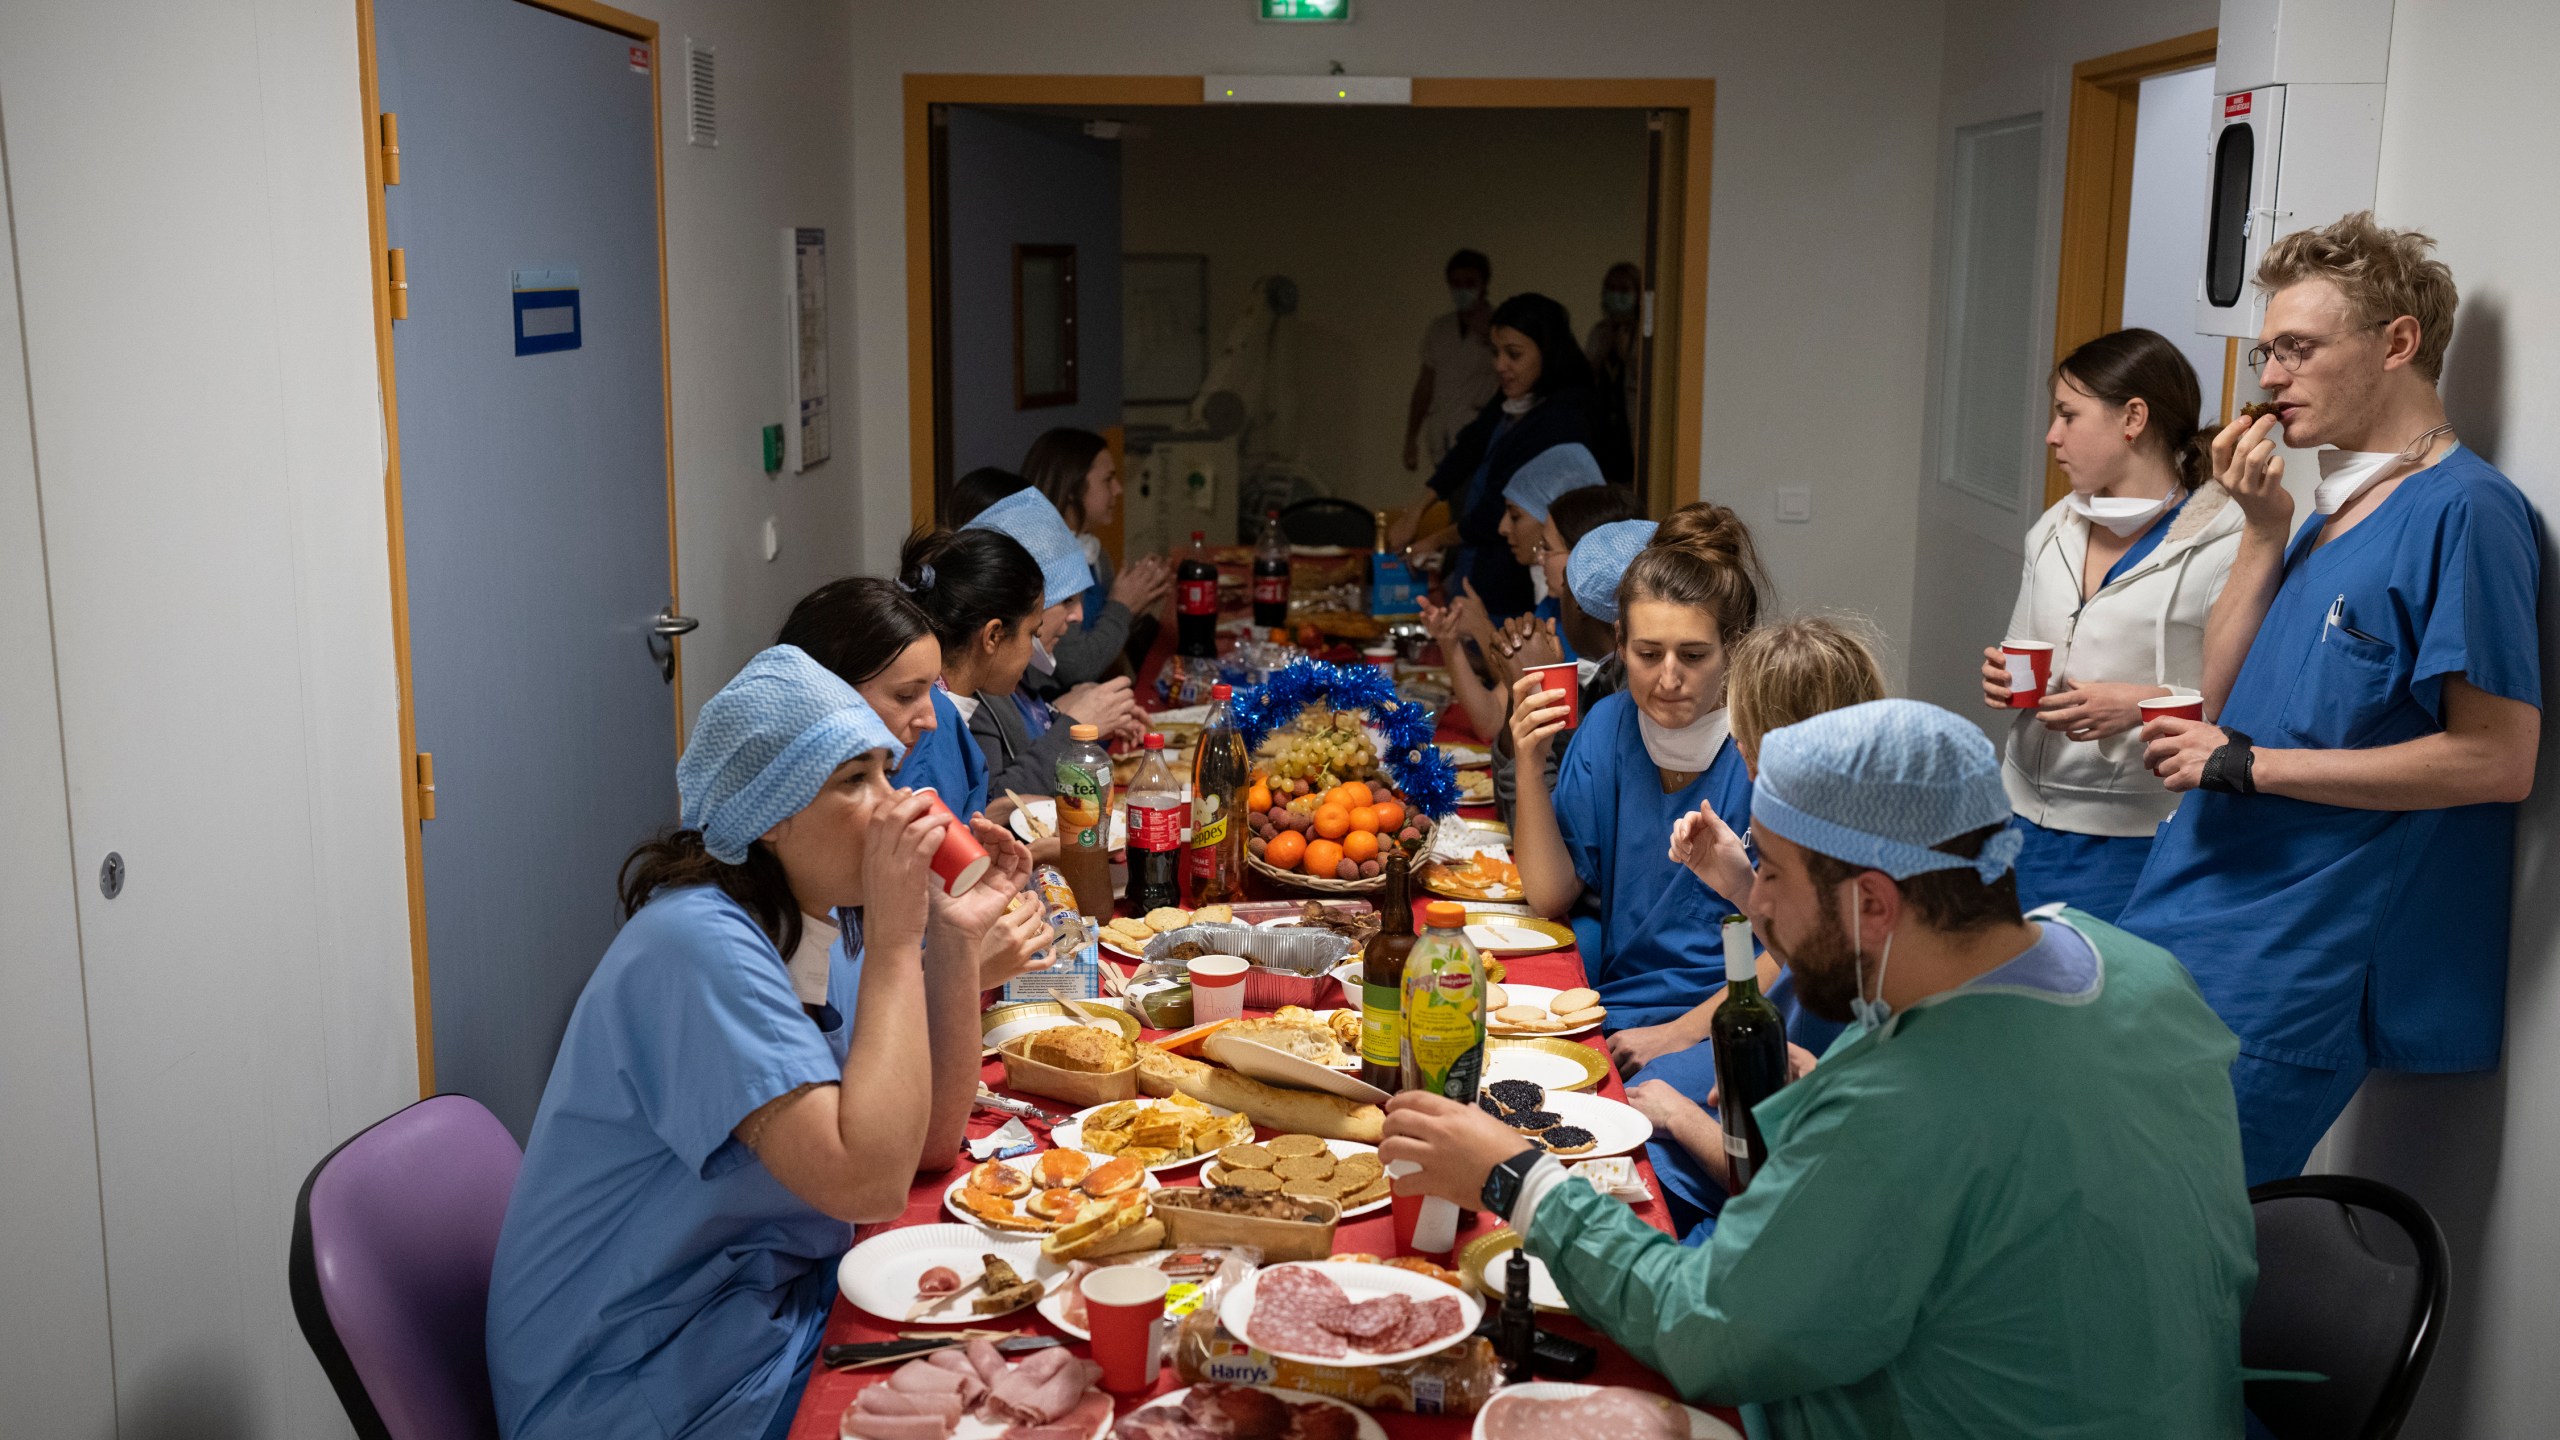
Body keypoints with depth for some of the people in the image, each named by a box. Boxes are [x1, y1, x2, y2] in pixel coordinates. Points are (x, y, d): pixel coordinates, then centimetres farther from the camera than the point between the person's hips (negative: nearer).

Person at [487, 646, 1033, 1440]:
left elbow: (931, 1140, 4)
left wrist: (956, 939, -6)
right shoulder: (699, 948, -24)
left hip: (773, 1300, 8)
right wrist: (893, 943, -25)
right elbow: (869, 1180, -32)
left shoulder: (814, 928, 4)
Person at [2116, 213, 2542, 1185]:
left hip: (2294, 966, -8)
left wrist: (2250, 765, -15)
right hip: (2191, 920, 8)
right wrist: (2263, 529, 1)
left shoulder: (2463, 510, -12)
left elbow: (2497, 759, -19)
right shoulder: (2334, 505, 15)